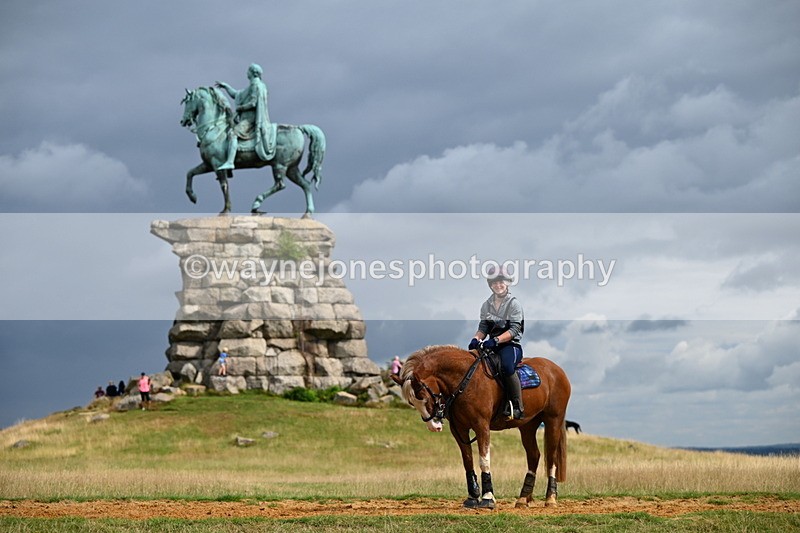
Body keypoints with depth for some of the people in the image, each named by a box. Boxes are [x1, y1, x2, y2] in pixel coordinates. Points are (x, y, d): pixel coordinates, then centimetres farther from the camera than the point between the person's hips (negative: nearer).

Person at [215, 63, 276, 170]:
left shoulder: (256, 85, -9)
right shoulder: (251, 86, 22)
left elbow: (253, 103, -19)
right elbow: (236, 95, 30)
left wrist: (239, 108, -10)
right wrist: (225, 86, 25)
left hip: (250, 119, -11)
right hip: (246, 118, 11)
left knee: (232, 133, -28)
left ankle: (229, 162, -41)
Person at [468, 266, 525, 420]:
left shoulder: (514, 304, -5)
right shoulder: (486, 305, 12)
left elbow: (514, 330, -14)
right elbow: (483, 327, 12)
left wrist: (496, 340, -27)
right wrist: (476, 339, -11)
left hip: (511, 344, -6)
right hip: (492, 344, 6)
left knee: (507, 366, -36)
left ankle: (518, 407, -30)